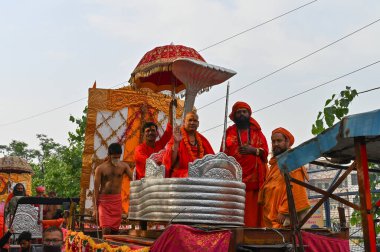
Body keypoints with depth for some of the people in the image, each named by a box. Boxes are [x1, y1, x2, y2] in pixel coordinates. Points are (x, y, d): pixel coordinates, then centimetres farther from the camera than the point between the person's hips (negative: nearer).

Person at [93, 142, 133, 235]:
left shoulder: (124, 166, 3)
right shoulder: (100, 168, -3)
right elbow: (96, 189, -3)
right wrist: (95, 208, -5)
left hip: (117, 200, 2)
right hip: (103, 200, -2)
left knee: (115, 230, 6)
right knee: (106, 230, -11)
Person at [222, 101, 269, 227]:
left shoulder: (257, 132, 18)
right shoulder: (229, 132, 16)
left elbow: (265, 151, 10)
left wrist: (253, 150, -9)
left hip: (253, 178, 1)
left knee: (252, 211, -8)